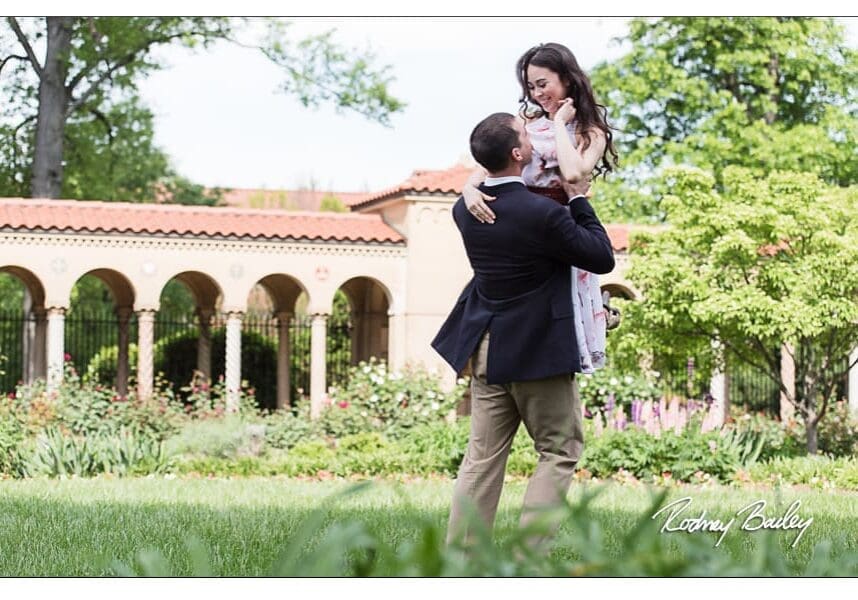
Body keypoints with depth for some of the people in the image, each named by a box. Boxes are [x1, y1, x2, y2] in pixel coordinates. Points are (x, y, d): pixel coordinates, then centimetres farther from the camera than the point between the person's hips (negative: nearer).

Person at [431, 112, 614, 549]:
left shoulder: (465, 209, -1)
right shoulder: (543, 214, -22)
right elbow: (602, 259, -11)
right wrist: (579, 198, -4)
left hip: (486, 350, 6)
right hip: (538, 351, -6)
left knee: (483, 456, 11)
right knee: (560, 450, 7)